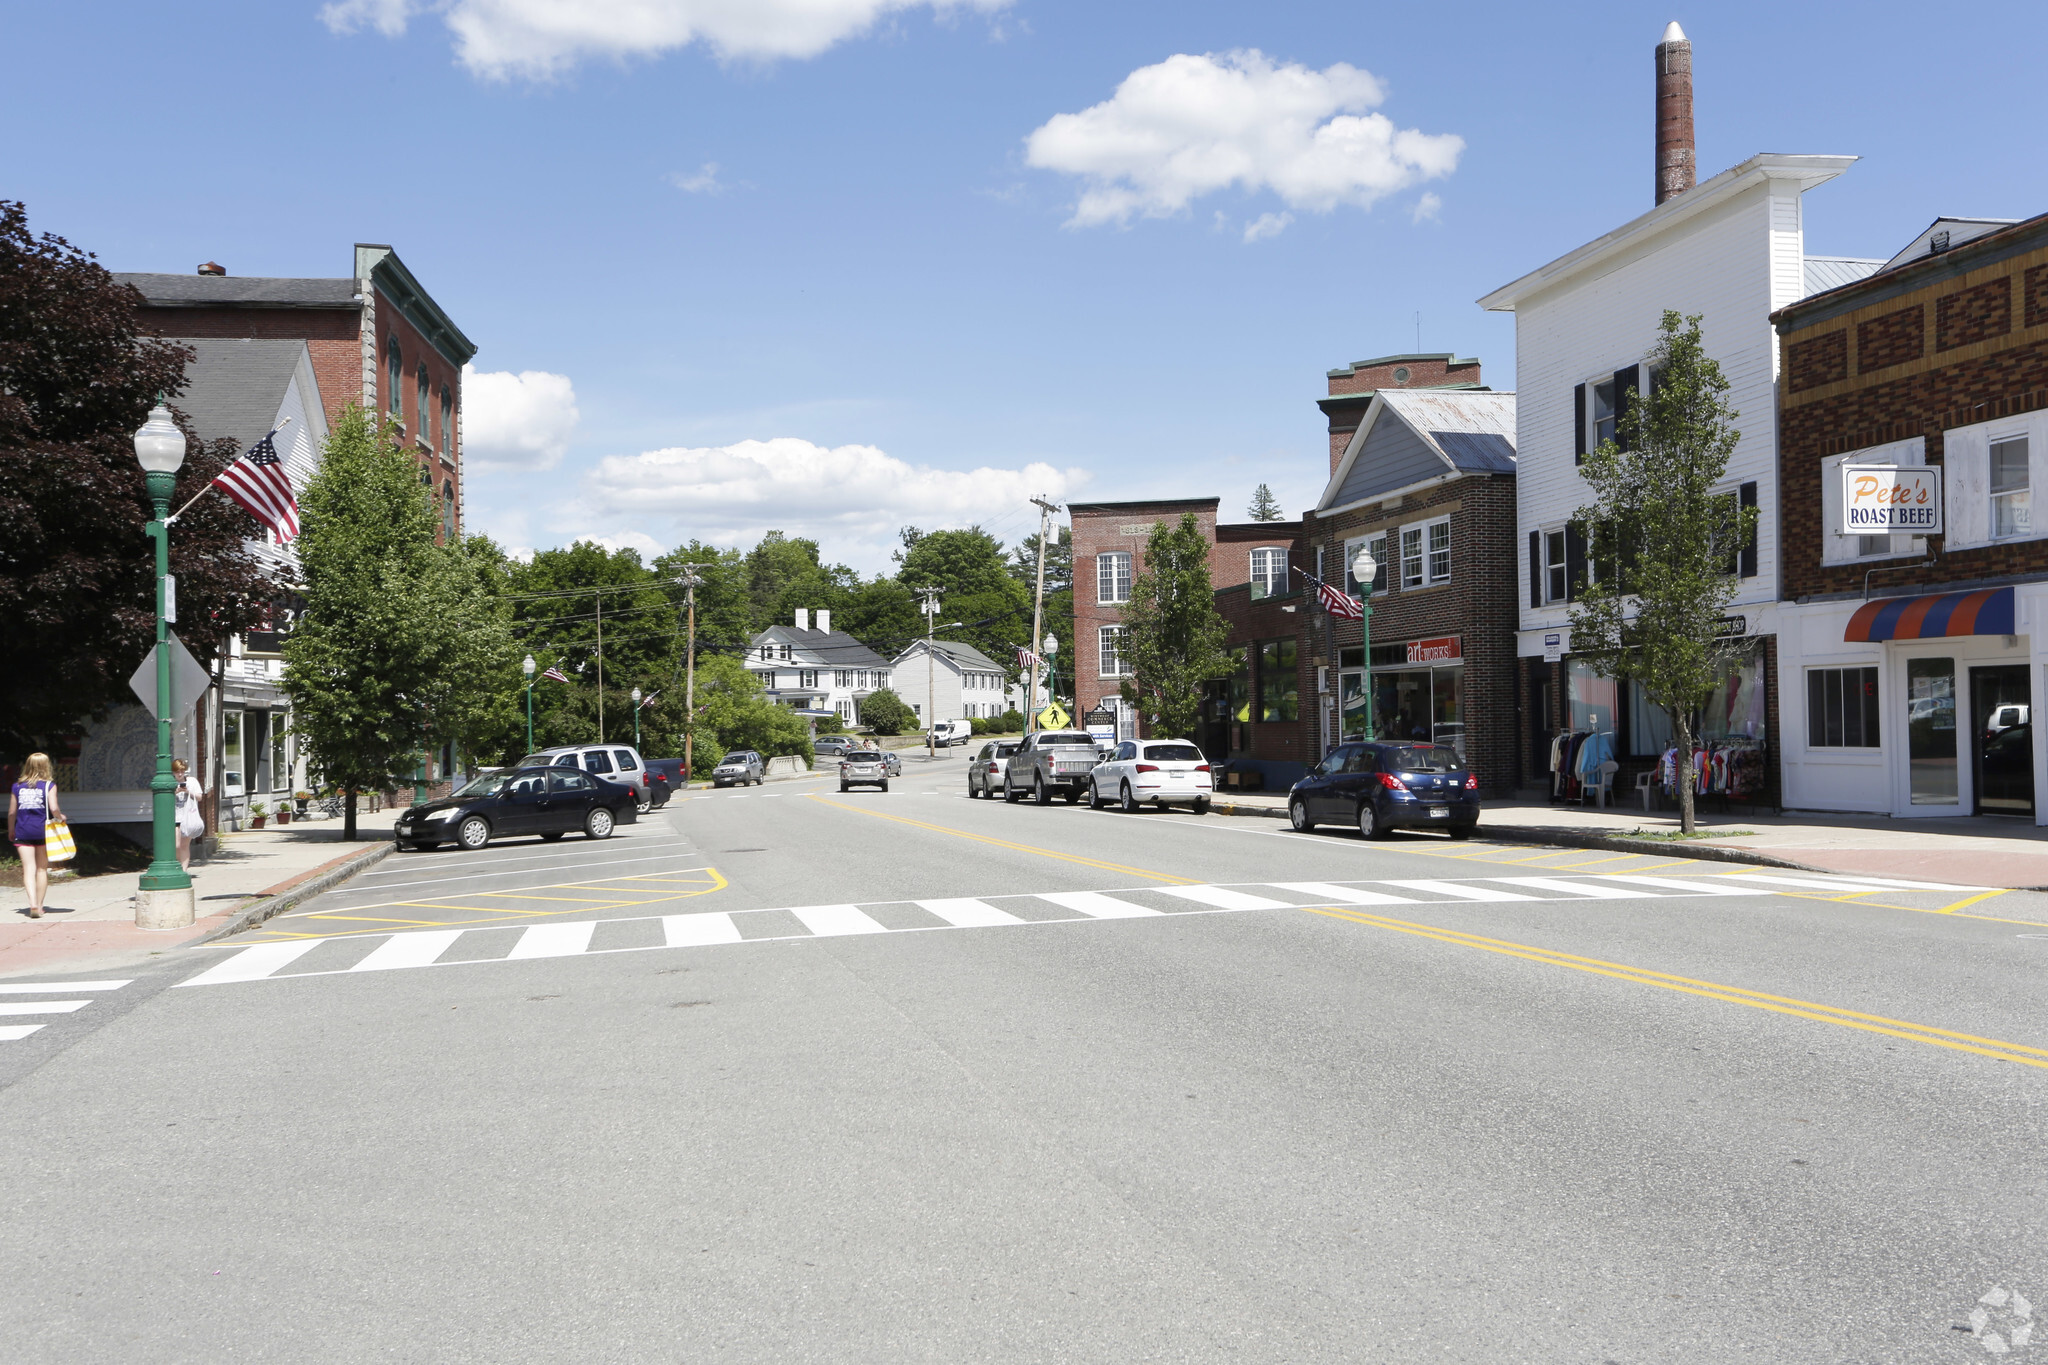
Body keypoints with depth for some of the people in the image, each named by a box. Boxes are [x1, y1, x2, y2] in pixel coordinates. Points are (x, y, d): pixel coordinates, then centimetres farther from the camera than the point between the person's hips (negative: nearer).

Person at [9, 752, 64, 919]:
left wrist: (11, 830, 22)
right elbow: (53, 808, -14)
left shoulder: (17, 787, 6)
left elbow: (11, 812, 7)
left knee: (28, 868, -2)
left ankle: (33, 902, -20)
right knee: (42, 869, 10)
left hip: (22, 832, 1)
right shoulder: (49, 786, -3)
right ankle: (39, 906, 15)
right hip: (42, 830, -1)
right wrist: (61, 817, 7)